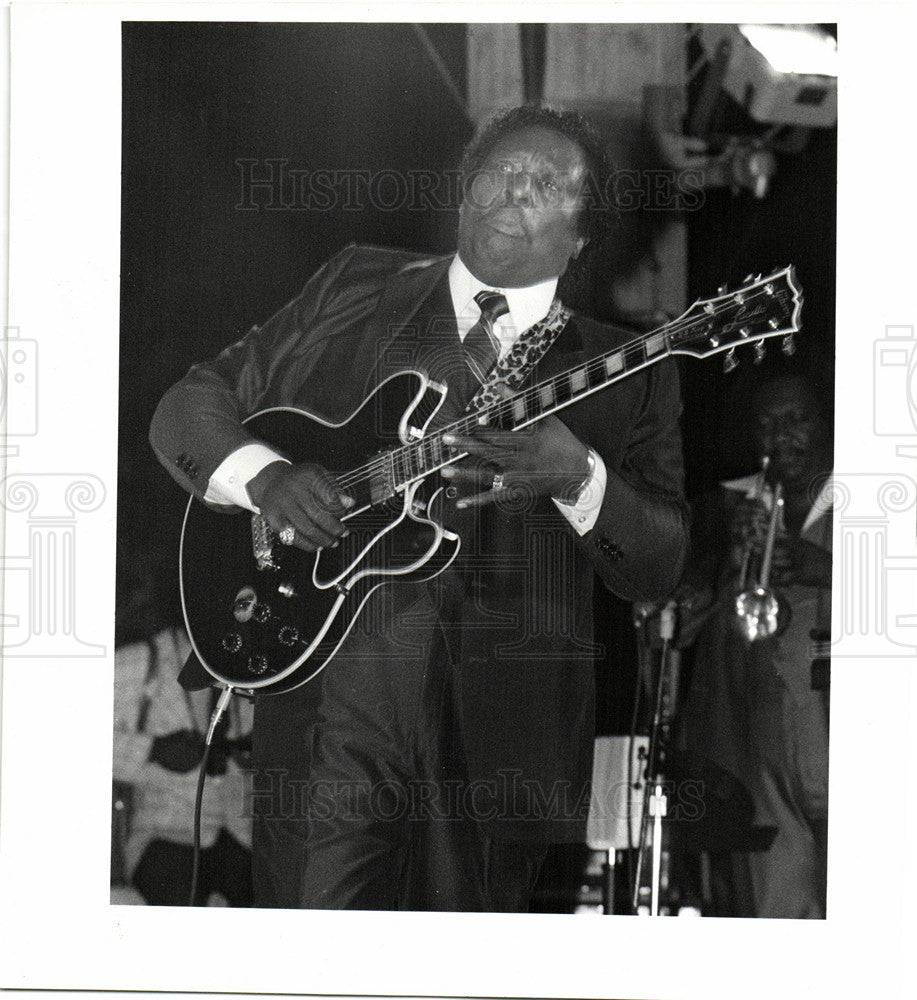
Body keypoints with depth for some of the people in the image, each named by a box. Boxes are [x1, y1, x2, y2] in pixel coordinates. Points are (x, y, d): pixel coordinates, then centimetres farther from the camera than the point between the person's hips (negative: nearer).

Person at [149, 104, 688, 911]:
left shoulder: (625, 371, 10)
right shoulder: (354, 291, 12)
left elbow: (658, 568, 1)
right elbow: (193, 405, 13)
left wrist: (578, 478, -18)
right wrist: (265, 475, -8)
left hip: (508, 720, 1)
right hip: (336, 690, -1)